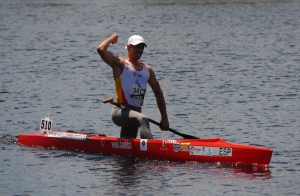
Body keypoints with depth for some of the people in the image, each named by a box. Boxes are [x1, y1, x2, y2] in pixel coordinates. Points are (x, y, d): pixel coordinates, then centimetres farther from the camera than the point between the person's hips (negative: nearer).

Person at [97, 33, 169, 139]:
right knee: (143, 119, -34)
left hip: (135, 112, 7)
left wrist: (164, 118, 17)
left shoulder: (147, 69, 16)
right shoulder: (120, 64, -1)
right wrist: (112, 37, 2)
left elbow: (158, 93, 21)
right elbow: (101, 49, -16)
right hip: (121, 112, -7)